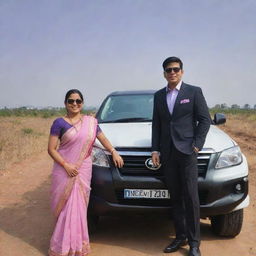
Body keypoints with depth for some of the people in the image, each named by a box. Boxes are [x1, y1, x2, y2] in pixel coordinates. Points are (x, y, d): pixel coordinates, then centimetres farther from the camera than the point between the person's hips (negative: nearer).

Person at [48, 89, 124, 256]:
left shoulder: (90, 121, 8)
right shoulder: (60, 123, -2)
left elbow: (103, 139, 17)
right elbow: (51, 149, -5)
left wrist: (114, 152, 6)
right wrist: (66, 165, -14)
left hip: (84, 170, 2)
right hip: (65, 170, -2)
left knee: (79, 206, 8)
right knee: (65, 206, 2)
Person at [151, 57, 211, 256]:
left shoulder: (194, 92, 3)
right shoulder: (158, 96, 14)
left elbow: (205, 120, 0)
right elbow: (156, 125, 14)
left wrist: (197, 144, -8)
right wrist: (155, 149, 6)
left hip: (187, 151, -4)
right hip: (167, 153, 4)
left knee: (191, 197, -3)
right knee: (175, 198, 10)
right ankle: (180, 237, 20)